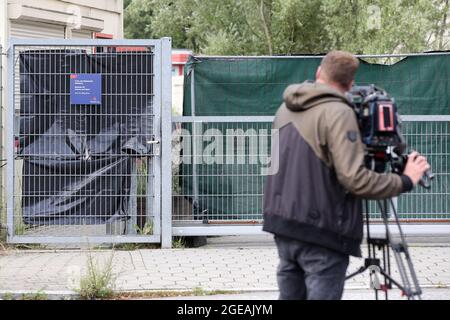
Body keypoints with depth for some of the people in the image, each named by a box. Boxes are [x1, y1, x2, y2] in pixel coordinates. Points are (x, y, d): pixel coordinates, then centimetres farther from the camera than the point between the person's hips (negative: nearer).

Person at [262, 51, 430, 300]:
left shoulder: (286, 109, 12)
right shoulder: (338, 112, -13)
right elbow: (354, 179, -20)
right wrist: (404, 181, -9)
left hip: (283, 222, 8)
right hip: (321, 230, -8)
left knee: (290, 294, 13)